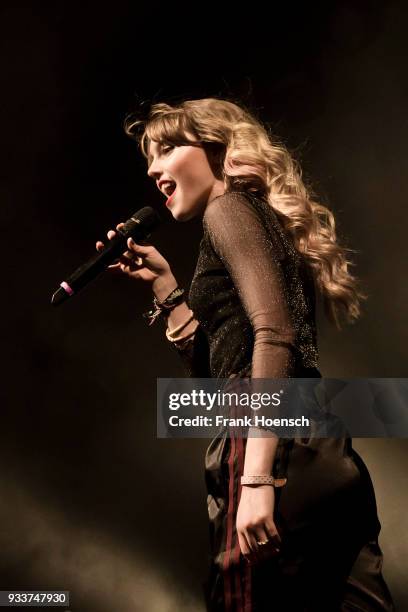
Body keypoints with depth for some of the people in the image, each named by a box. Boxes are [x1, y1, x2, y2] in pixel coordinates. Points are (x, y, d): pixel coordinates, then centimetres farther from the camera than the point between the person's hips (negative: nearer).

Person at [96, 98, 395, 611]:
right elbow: (215, 370, 26)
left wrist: (257, 477, -23)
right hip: (321, 461, 9)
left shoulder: (230, 207, 1)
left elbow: (274, 332, -16)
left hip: (284, 458, -9)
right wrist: (163, 283, 22)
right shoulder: (257, 218, 27)